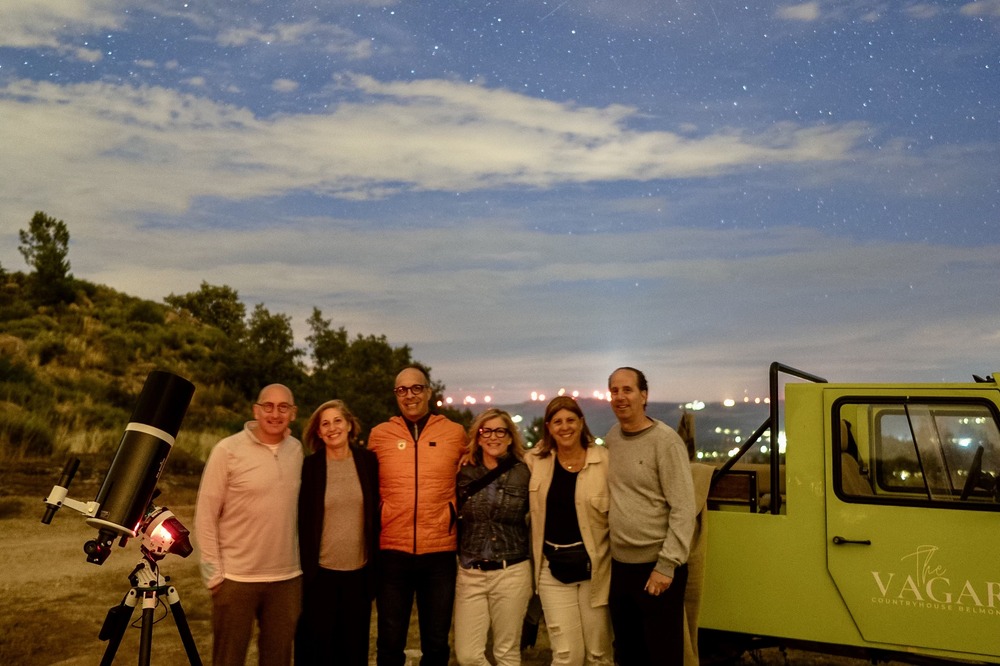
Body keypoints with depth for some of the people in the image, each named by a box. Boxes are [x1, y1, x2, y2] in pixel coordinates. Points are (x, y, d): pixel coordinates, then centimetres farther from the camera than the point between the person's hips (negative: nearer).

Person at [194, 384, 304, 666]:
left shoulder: (296, 449, 4)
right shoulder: (227, 450, -9)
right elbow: (205, 515, -7)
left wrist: (300, 559, 9)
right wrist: (213, 572, -9)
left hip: (287, 578, 4)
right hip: (236, 578, -4)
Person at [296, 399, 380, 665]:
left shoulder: (369, 461, 0)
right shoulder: (309, 467, -5)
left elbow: (377, 512, 6)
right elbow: (299, 520, -1)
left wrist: (377, 562, 5)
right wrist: (301, 566, -3)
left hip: (359, 571, 2)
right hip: (319, 573, -2)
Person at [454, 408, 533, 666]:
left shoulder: (524, 474, -2)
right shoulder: (465, 475, 3)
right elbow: (454, 520, 11)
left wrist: (535, 564, 2)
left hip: (511, 573, -2)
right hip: (470, 574, 2)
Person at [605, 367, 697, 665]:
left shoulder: (665, 440, -13)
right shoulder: (611, 437, 6)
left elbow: (684, 509, -16)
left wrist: (667, 564, -19)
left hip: (656, 566, -6)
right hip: (620, 564, 6)